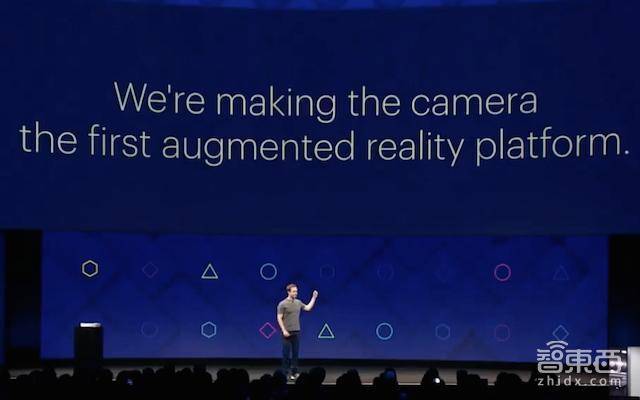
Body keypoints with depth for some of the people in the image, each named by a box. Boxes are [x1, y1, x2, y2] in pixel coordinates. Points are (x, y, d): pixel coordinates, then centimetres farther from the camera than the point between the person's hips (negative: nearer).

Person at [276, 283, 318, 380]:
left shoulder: (298, 302, 9)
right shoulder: (282, 304, -8)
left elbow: (308, 308, 19)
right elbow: (279, 318, -10)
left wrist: (314, 298, 13)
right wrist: (284, 330, -17)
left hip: (296, 332, 5)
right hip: (287, 332, -5)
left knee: (295, 353, 7)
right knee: (286, 353, -1)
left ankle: (294, 372, 12)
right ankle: (285, 373, 5)